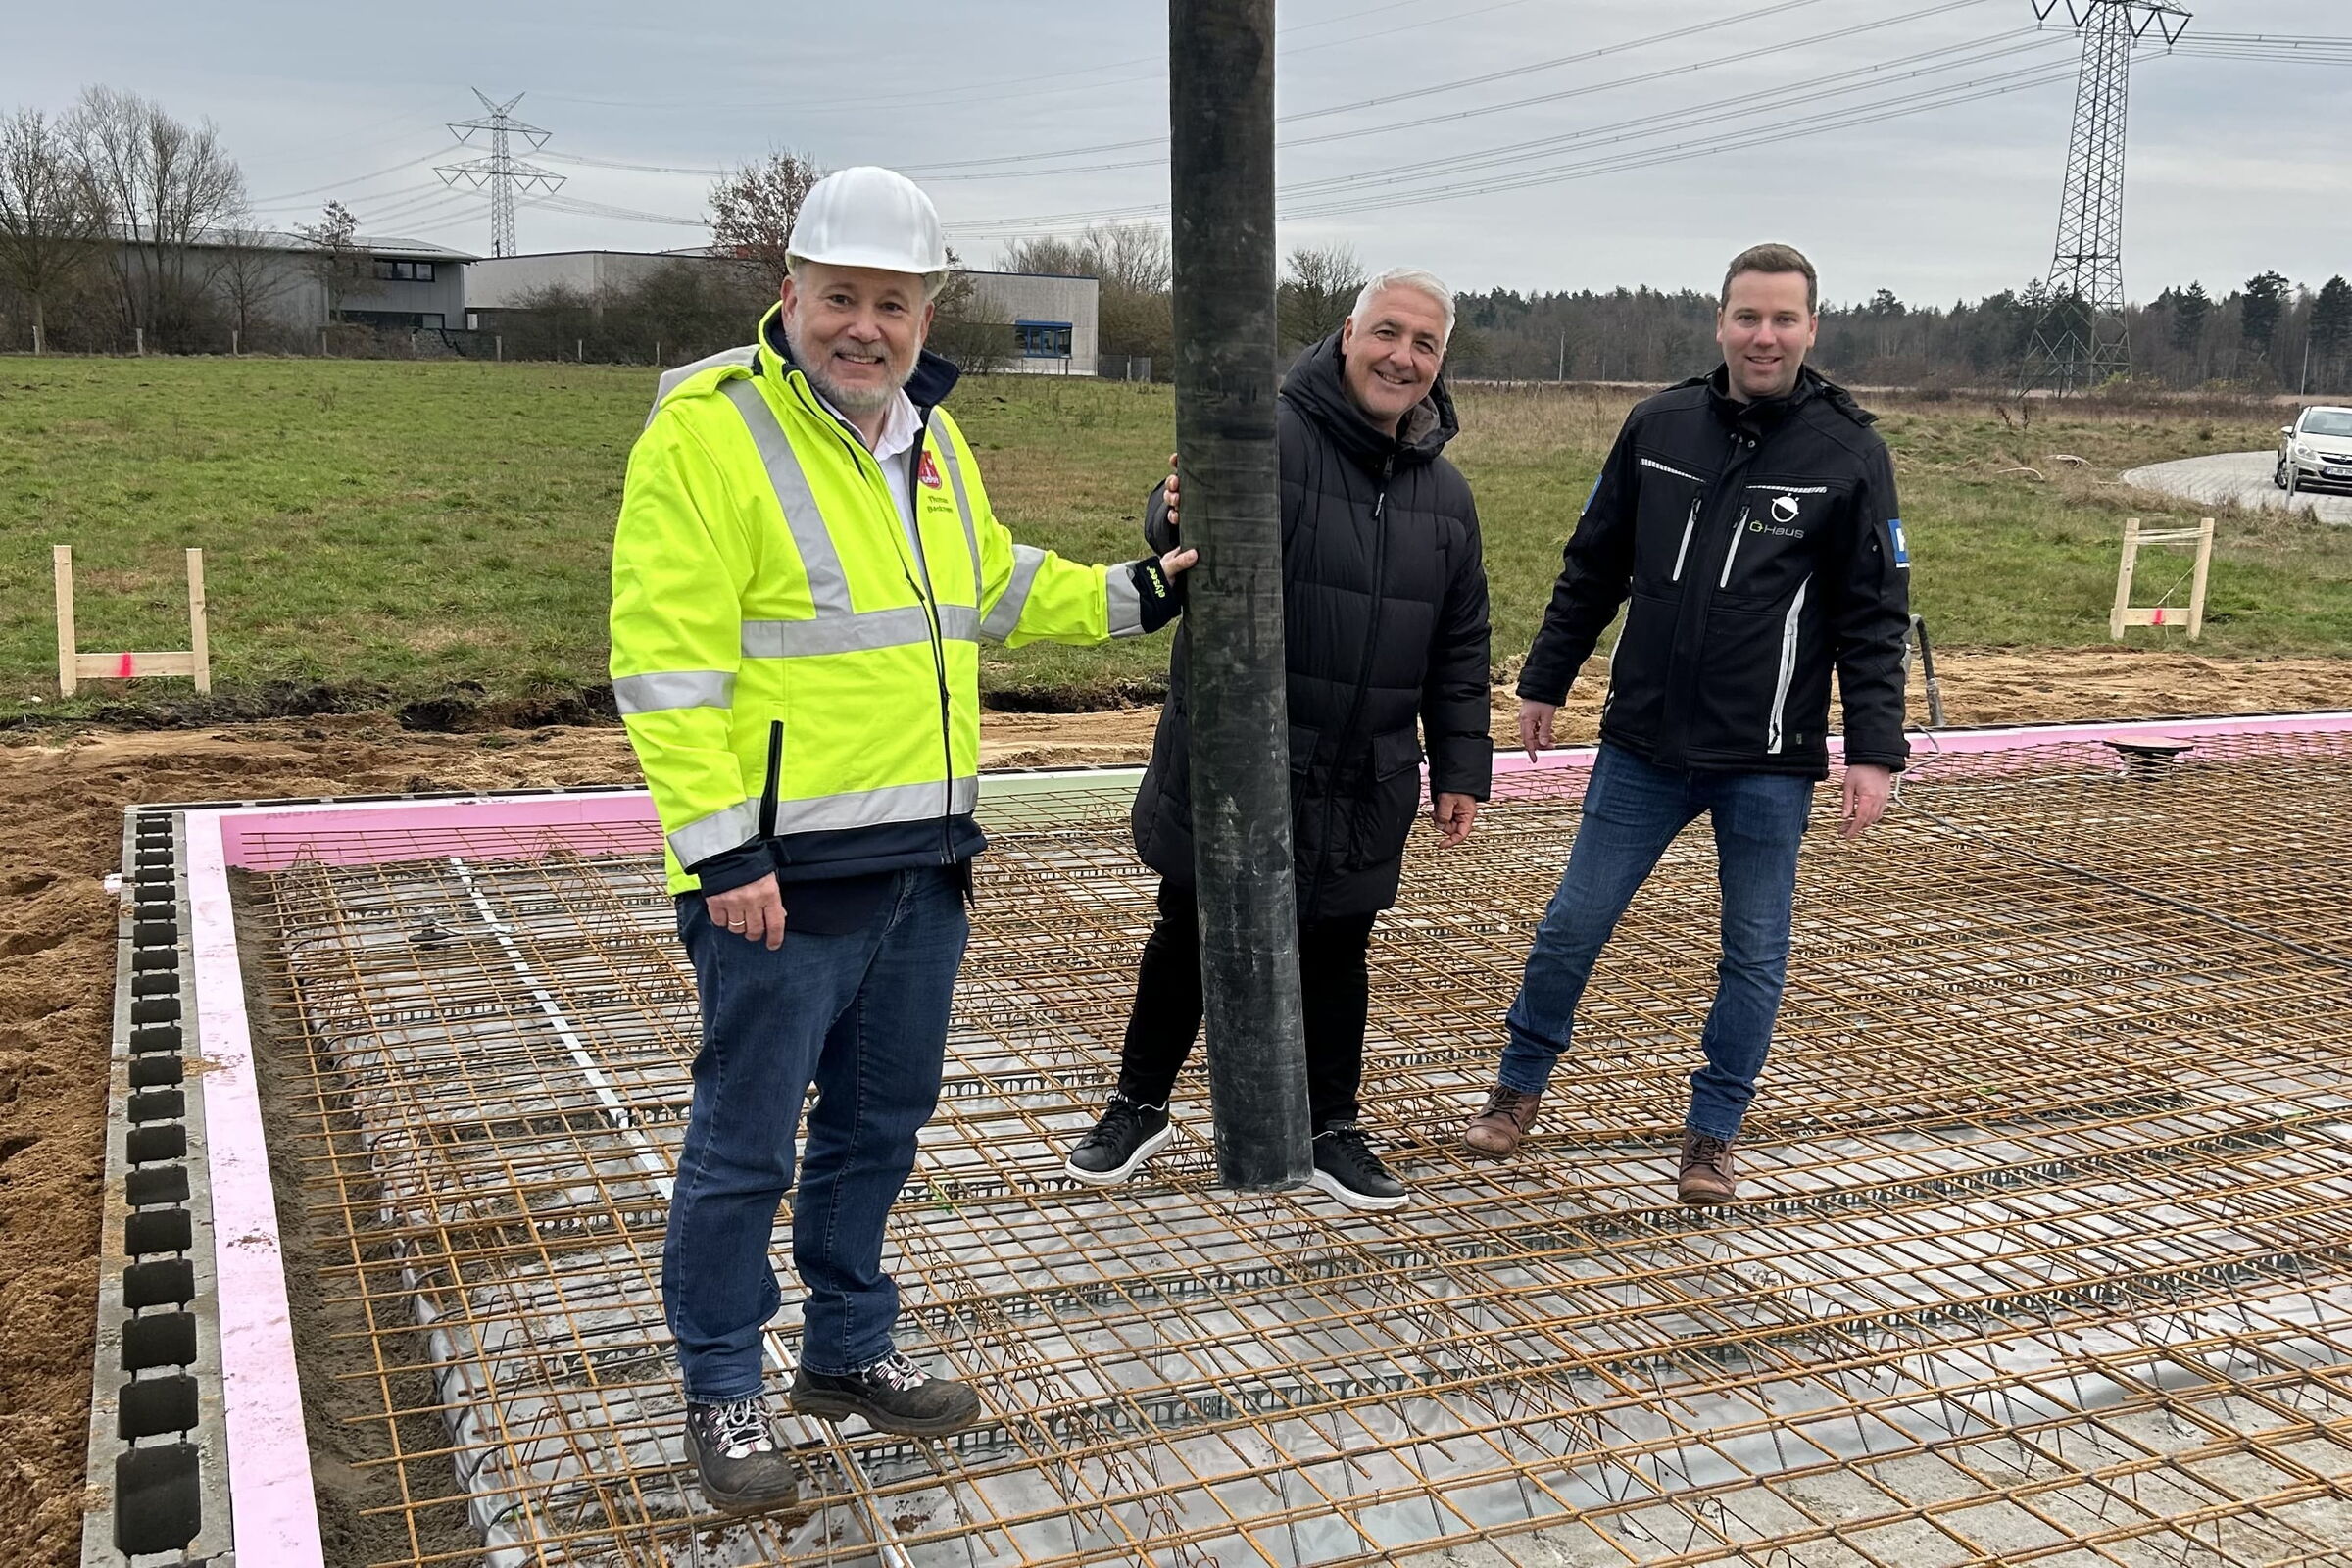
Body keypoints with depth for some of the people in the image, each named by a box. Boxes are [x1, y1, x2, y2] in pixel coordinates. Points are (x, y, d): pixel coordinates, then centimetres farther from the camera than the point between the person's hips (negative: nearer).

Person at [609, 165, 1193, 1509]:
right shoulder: (709, 428, -13)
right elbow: (665, 654, -18)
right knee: (747, 1142, 5)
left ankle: (850, 1348, 36)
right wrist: (720, 847, -22)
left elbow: (994, 585, 28)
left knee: (880, 1120, 19)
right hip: (782, 870, -7)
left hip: (922, 861, 8)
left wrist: (1132, 597, 19)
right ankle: (724, 1387, 23)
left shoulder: (930, 438, 12)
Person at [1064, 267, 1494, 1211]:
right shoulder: (1272, 435, -11)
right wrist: (1182, 516, -50)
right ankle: (1139, 1107, 31)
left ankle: (1331, 1131, 31)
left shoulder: (1444, 493, 7)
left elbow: (1460, 647, 13)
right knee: (1188, 938, 11)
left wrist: (1461, 769, 10)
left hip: (1361, 785, 4)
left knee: (1335, 955, 14)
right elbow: (1187, 511, -26)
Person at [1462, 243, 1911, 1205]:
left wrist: (1875, 749, -10)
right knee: (1571, 927, 8)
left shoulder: (1848, 454, -5)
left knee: (1754, 952, 8)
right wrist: (1545, 682, 13)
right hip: (1643, 745, 2)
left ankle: (1713, 1133, 24)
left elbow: (1875, 616, -4)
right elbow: (1593, 566, 11)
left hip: (1769, 763, -2)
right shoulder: (1658, 427, 1)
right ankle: (1519, 1088, 29)